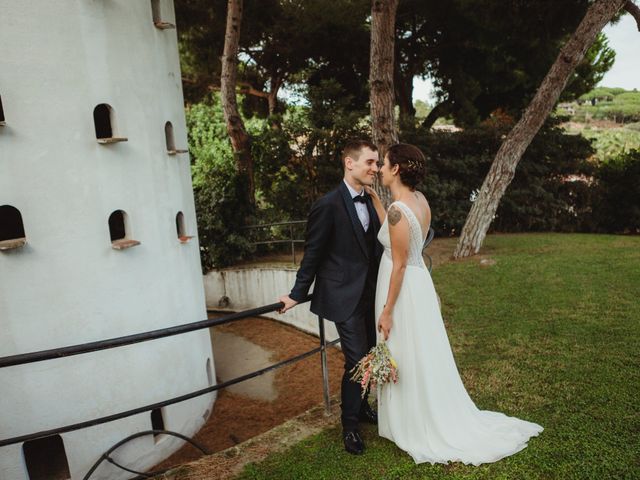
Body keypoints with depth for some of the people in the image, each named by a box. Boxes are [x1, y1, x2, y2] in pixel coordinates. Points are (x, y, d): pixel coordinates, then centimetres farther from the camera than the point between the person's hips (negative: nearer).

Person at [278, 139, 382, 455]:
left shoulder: (370, 202, 5)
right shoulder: (328, 206, -17)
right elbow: (312, 254, -11)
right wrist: (297, 295, -6)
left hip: (370, 294, 8)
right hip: (345, 296, -7)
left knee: (370, 355, 18)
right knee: (356, 360, -2)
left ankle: (361, 406, 42)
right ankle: (350, 425, 22)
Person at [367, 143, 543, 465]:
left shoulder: (398, 209, -24)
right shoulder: (419, 199, 1)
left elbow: (399, 265, -22)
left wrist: (387, 311, -15)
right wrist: (375, 200, 11)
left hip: (404, 289, -9)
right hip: (419, 282, 9)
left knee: (407, 361, 9)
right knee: (423, 357, 22)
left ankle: (418, 429, 28)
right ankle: (439, 421, 40)